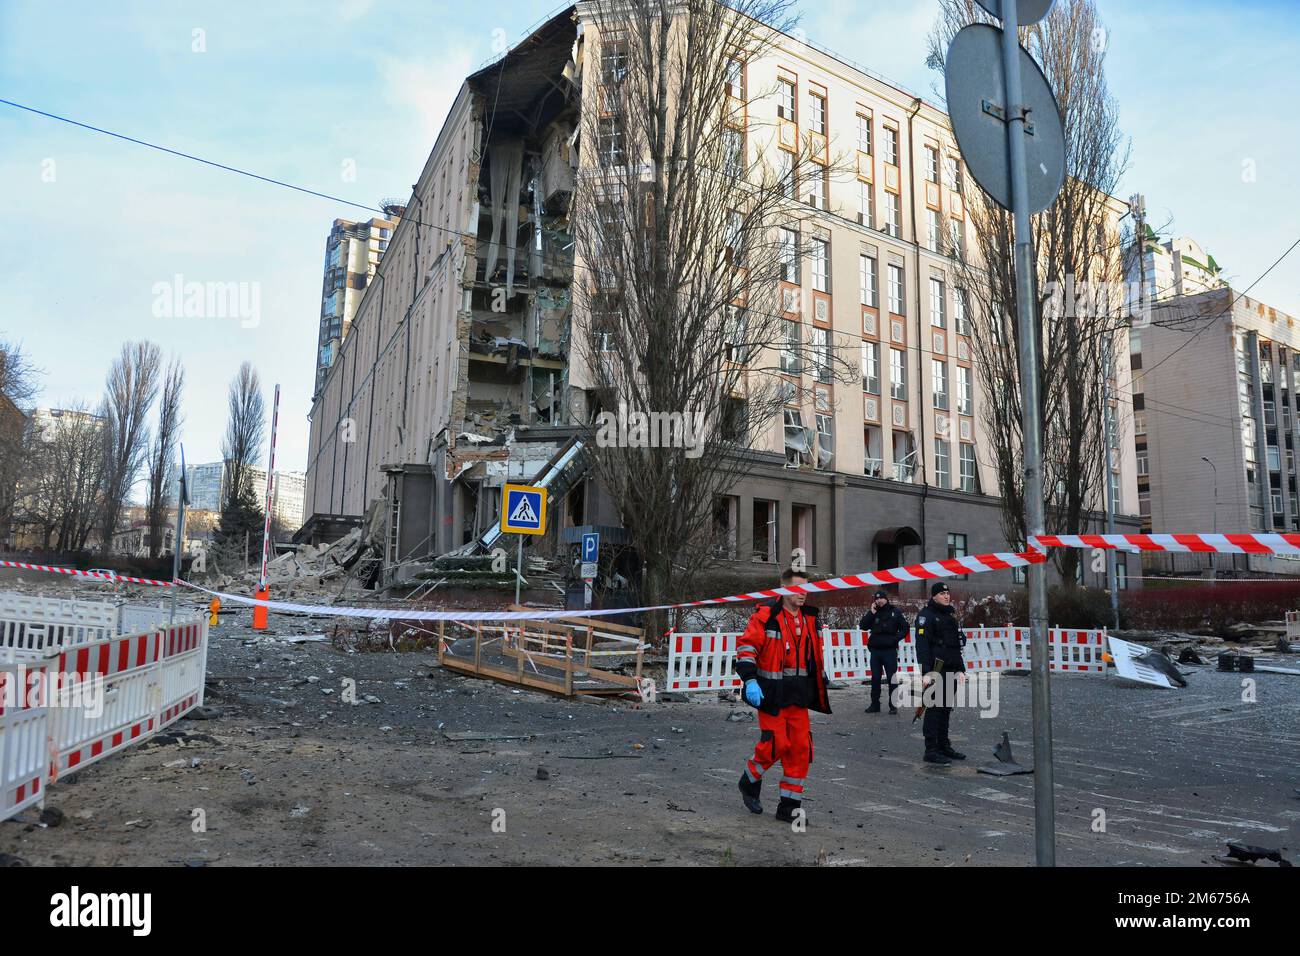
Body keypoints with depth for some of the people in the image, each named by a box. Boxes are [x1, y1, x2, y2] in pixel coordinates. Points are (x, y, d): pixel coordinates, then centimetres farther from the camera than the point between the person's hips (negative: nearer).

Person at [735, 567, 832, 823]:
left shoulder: (809, 618, 11)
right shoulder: (766, 616, -11)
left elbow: (816, 655, 23)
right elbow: (746, 647, -13)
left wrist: (820, 682, 24)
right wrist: (750, 680, -22)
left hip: (798, 695, 6)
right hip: (771, 694, -6)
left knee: (800, 747, 4)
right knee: (775, 744, -6)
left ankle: (789, 806, 15)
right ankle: (749, 782, 24)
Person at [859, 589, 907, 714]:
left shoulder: (895, 612, 2)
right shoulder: (873, 613, 7)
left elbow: (905, 628, 4)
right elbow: (862, 625, -5)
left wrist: (896, 638, -9)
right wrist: (872, 613, -13)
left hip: (890, 650, -2)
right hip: (875, 650, 2)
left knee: (892, 679, -1)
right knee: (875, 678, 7)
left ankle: (893, 705, 6)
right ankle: (875, 704, 15)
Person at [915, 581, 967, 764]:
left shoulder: (950, 615, 19)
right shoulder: (926, 615, -8)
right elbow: (922, 645, -16)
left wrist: (960, 669, 21)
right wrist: (926, 672, -23)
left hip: (950, 670, 8)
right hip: (936, 670, -8)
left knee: (946, 709, 13)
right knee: (934, 709, -7)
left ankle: (944, 746, 22)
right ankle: (931, 751, -4)